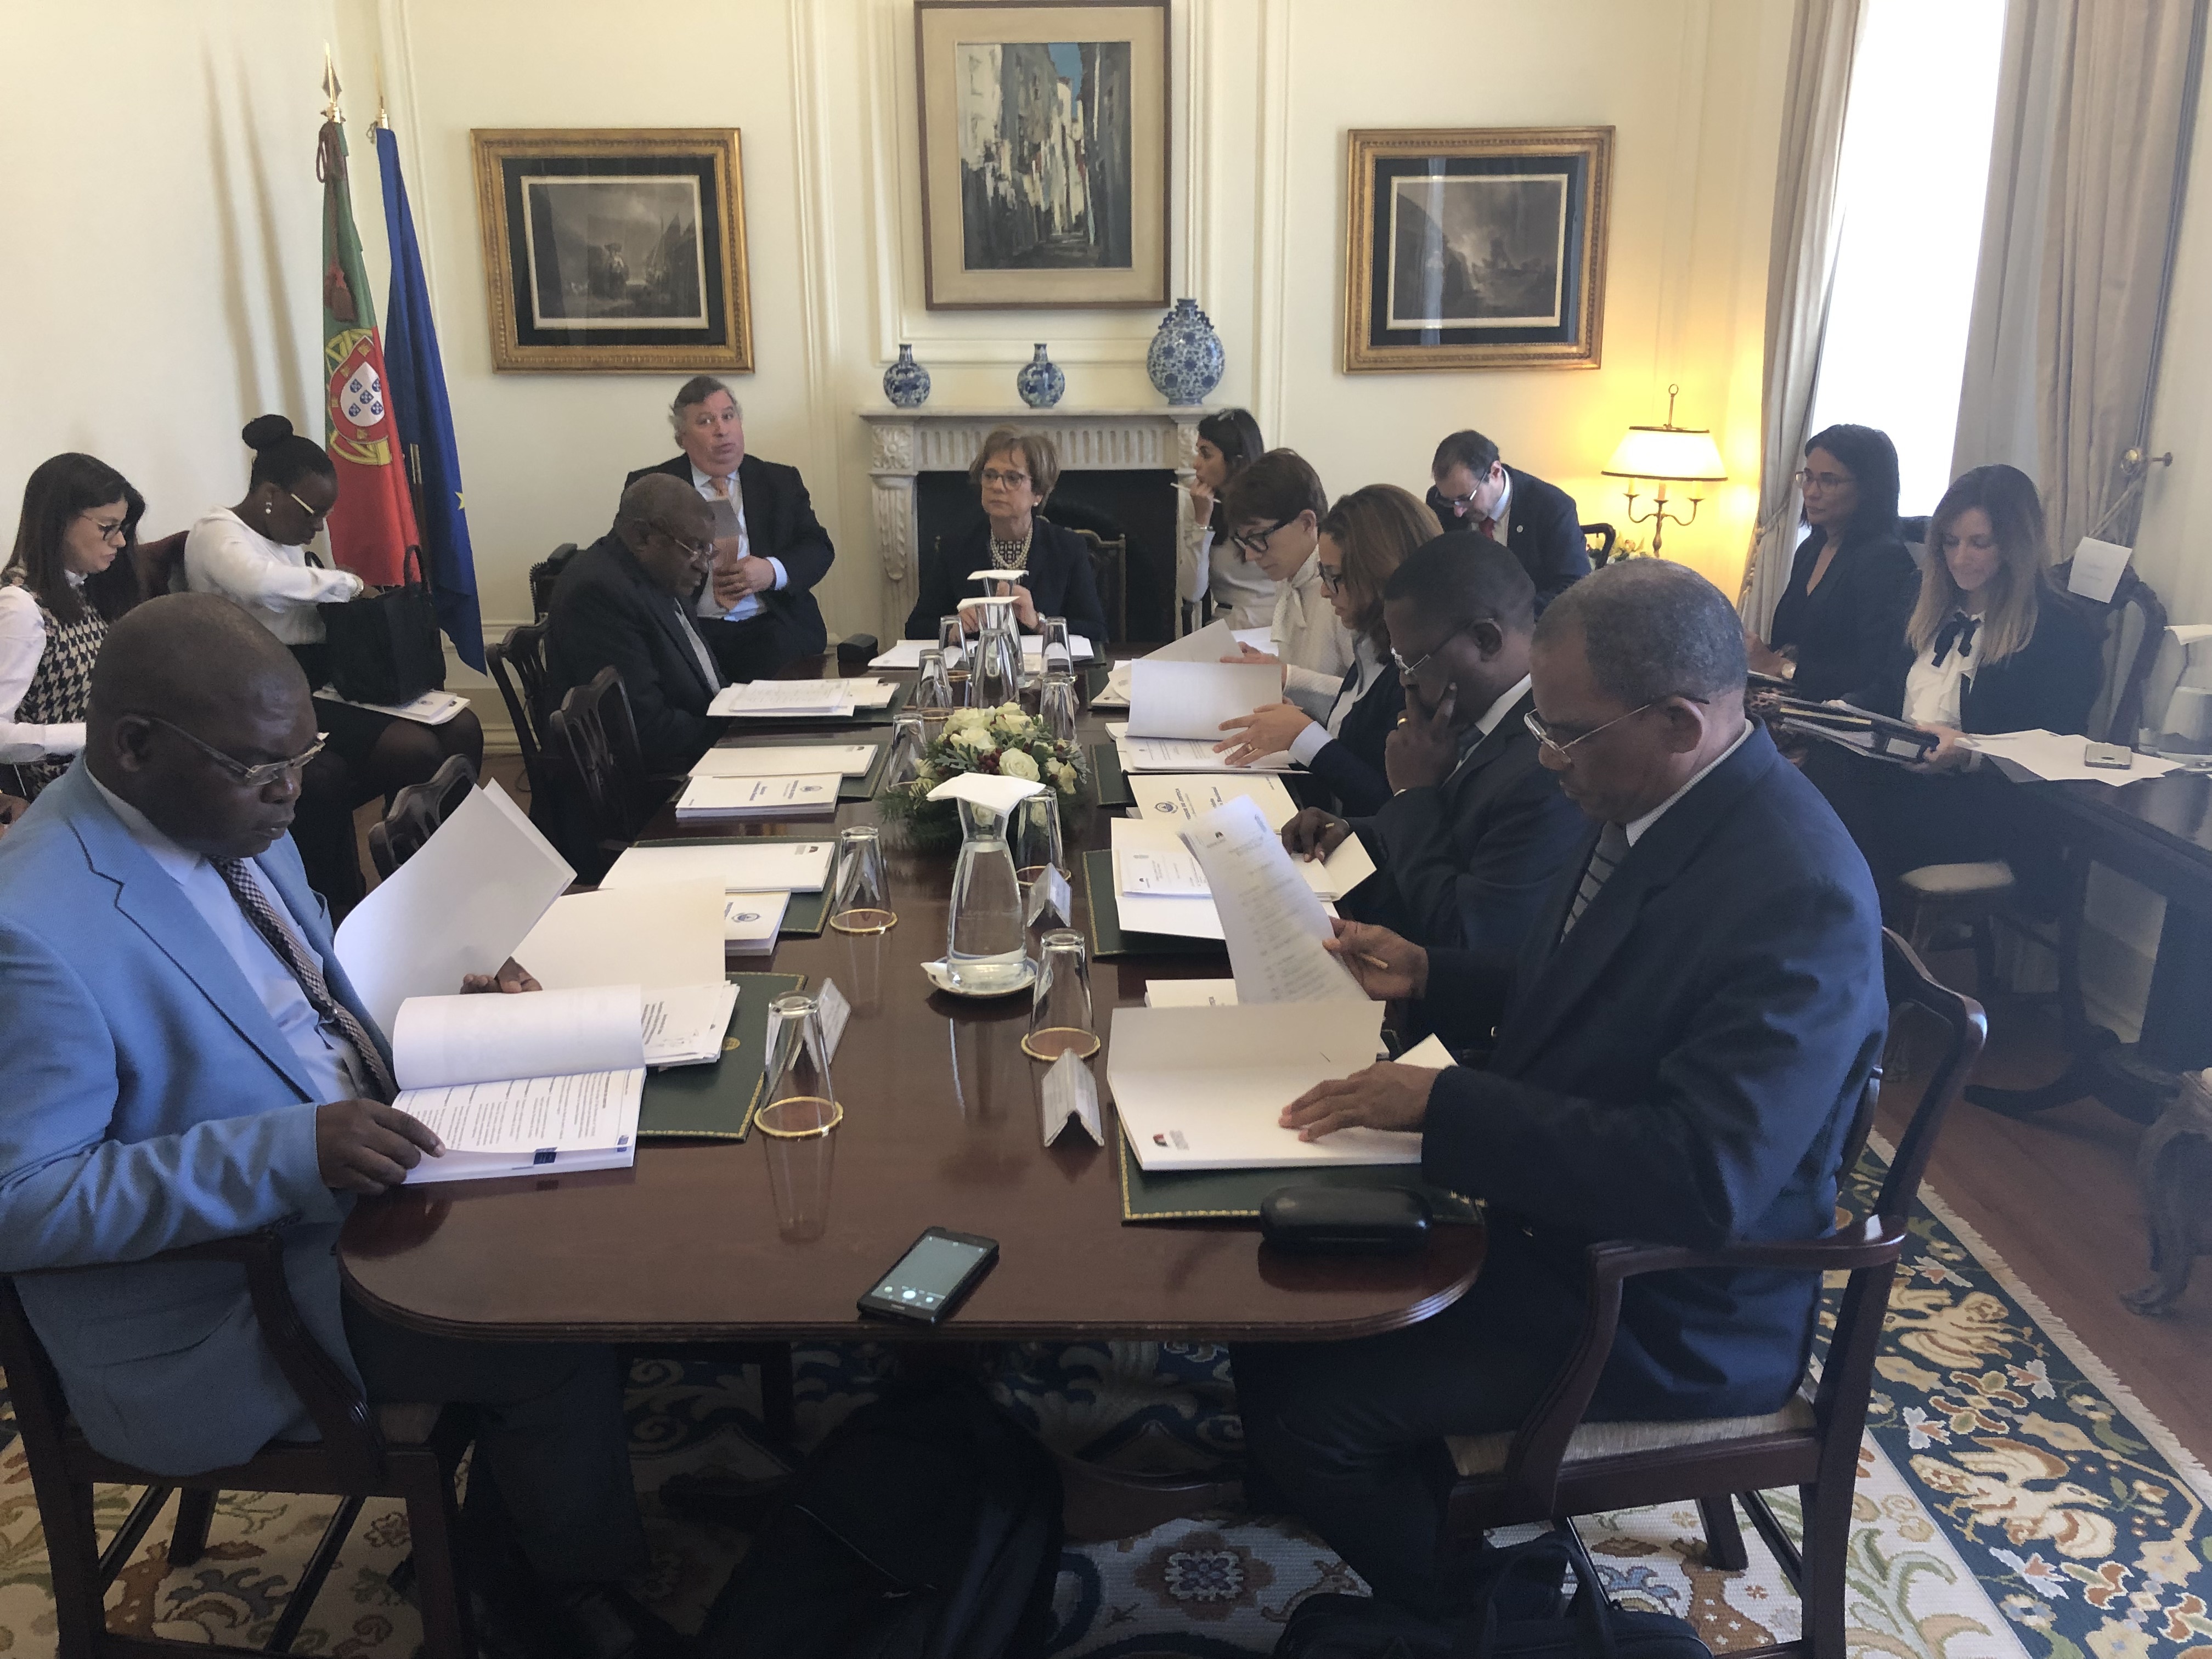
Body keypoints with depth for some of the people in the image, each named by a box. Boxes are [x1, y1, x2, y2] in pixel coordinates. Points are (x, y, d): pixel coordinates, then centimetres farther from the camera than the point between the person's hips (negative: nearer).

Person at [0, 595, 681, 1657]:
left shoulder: (230, 816, -1)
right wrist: (291, 1155, -32)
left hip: (344, 1178, 9)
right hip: (216, 1312, -8)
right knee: (560, 1340, -15)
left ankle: (504, 1535, 20)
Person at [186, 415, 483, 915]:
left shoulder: (286, 537, 18)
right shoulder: (217, 533, -9)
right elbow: (262, 583, -32)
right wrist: (347, 585, -19)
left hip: (323, 683, 9)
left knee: (461, 729, -5)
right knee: (418, 751, -23)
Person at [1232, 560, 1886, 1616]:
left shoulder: (1799, 896, -28)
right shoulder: (1640, 805, -1)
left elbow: (1705, 1181, -33)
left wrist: (1443, 1103, -31)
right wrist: (1428, 976, 3)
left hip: (1669, 1308, -9)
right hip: (1546, 1202, 9)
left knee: (1303, 1408, -14)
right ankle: (1465, 1537, 21)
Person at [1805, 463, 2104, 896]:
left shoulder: (2061, 630, -3)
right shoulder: (1927, 599, 18)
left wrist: (1968, 751, -24)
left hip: (1988, 802, -6)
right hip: (1896, 770, 6)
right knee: (1822, 768, -30)